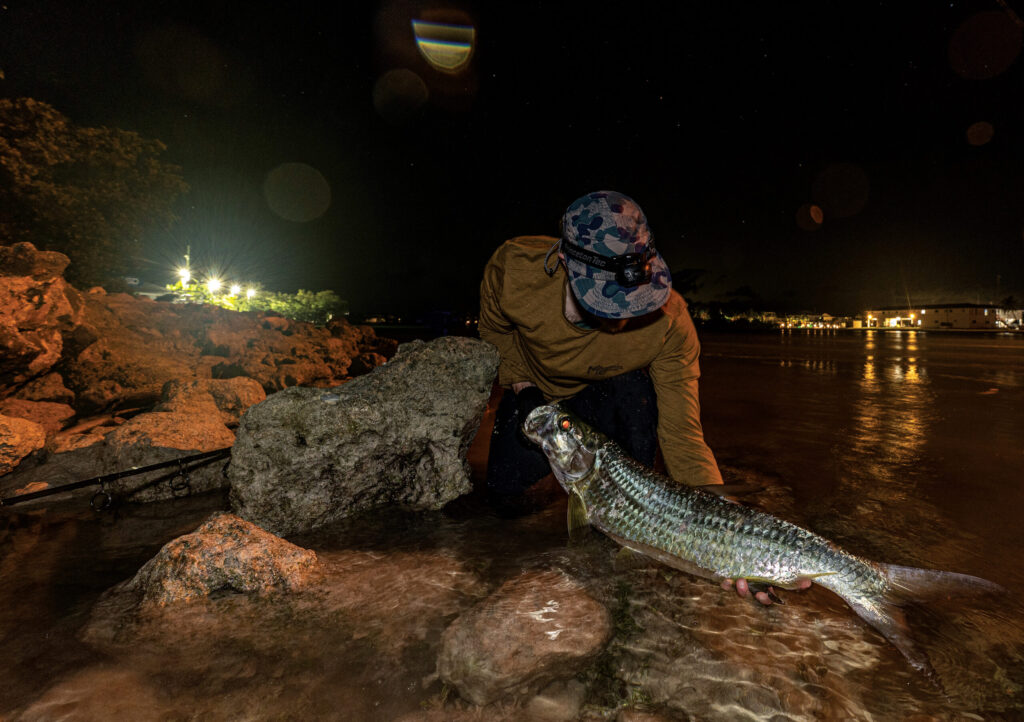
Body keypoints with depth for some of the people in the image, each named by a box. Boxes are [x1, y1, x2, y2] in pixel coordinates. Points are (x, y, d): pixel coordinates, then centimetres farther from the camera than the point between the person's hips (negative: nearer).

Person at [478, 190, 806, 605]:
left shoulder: (670, 324, -37)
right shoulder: (515, 267, -36)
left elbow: (682, 435, -36)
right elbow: (494, 329, -10)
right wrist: (520, 386, -20)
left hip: (607, 393, 0)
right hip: (535, 388, 1)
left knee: (637, 395, -35)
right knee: (506, 489, -11)